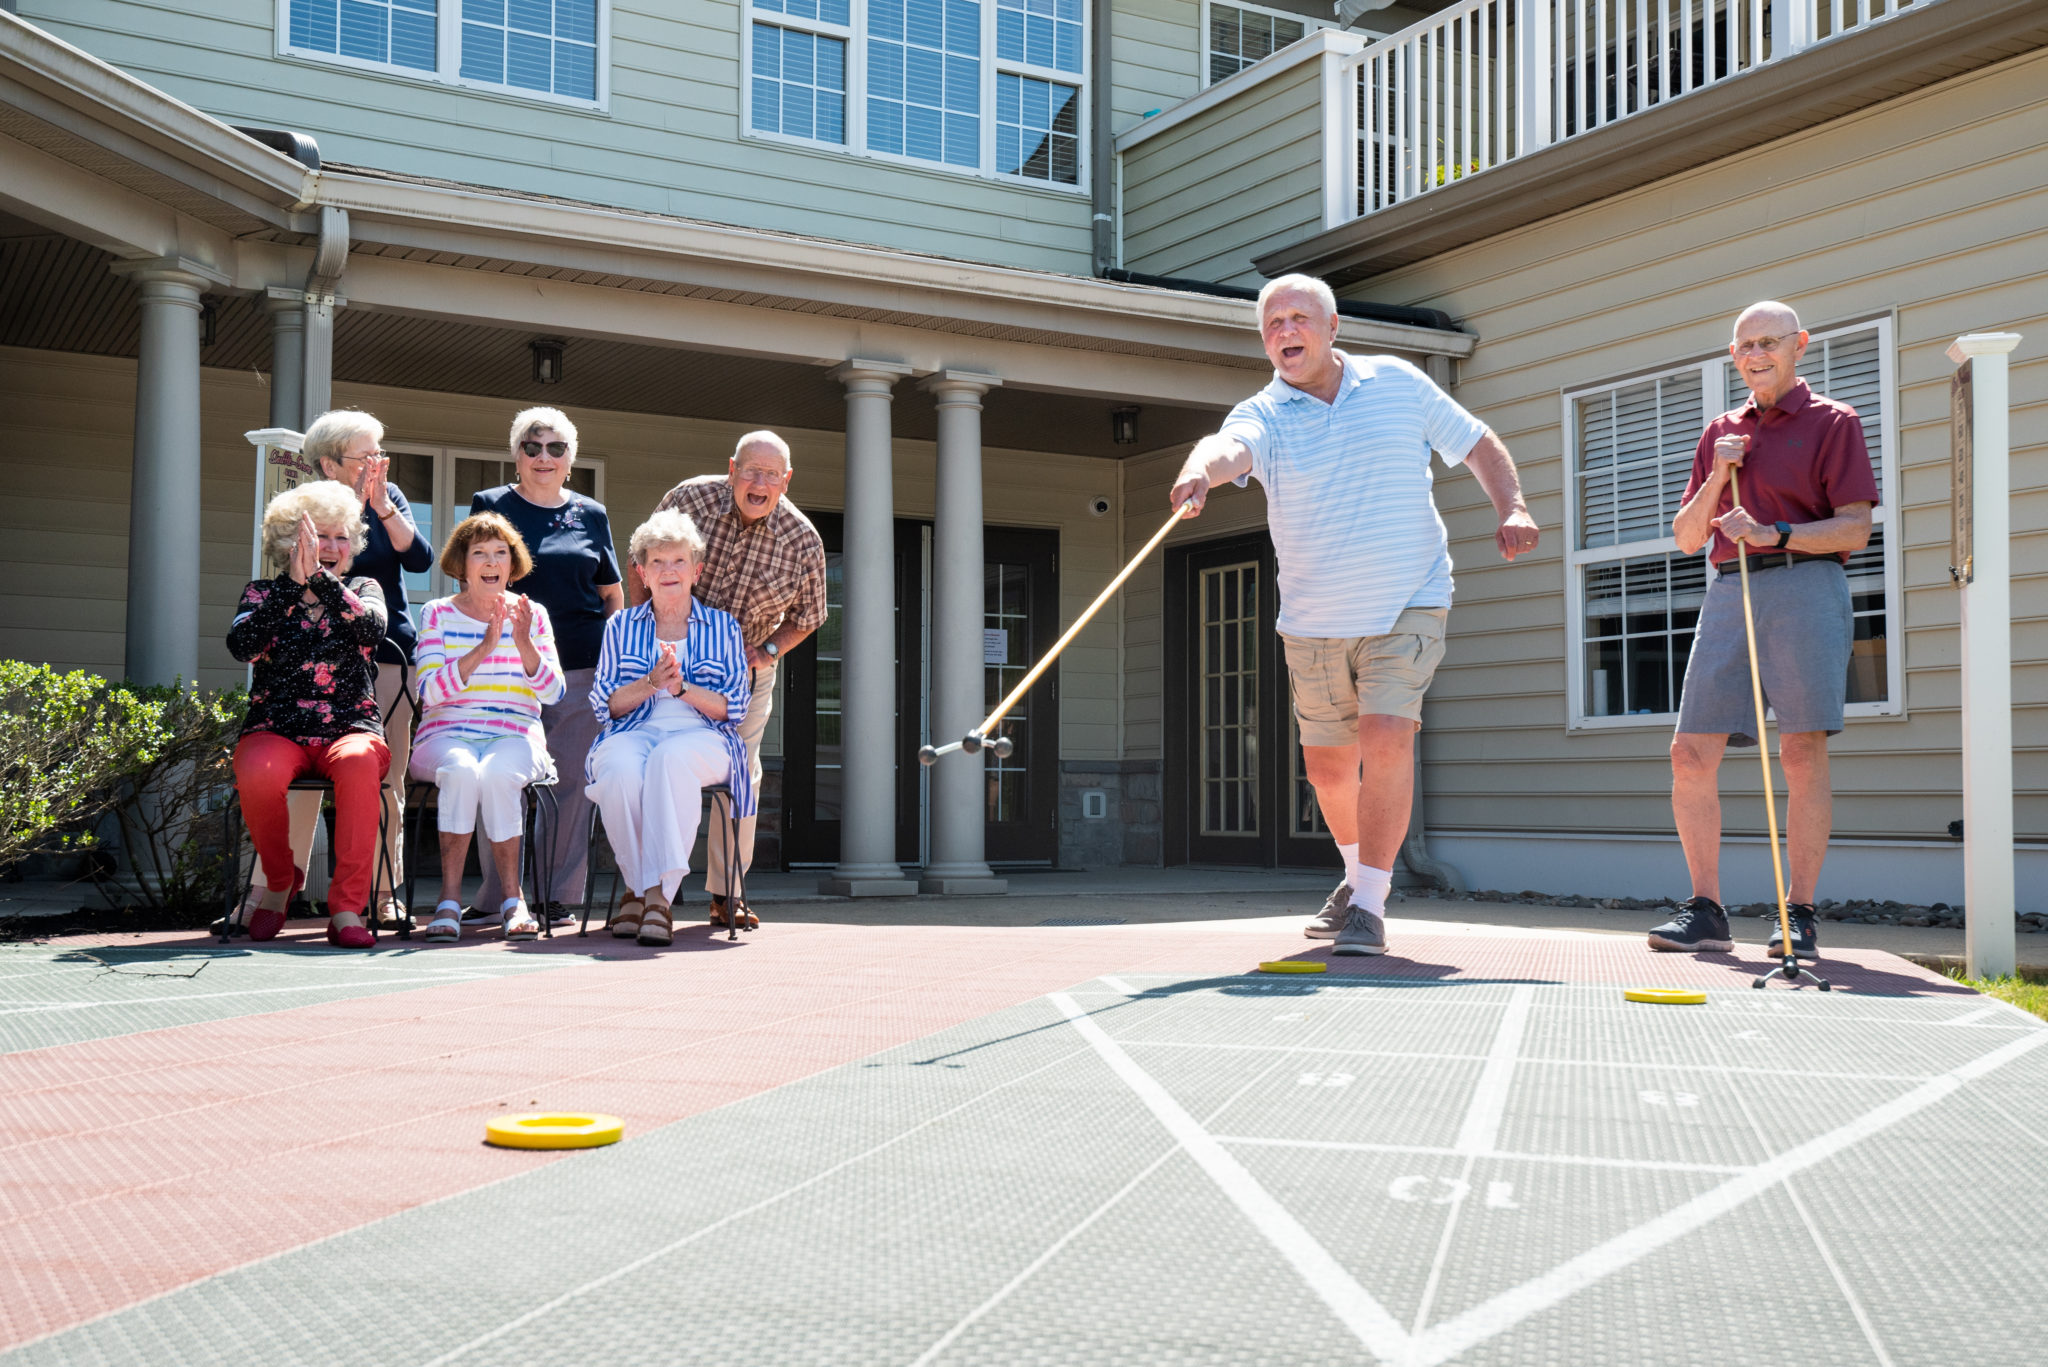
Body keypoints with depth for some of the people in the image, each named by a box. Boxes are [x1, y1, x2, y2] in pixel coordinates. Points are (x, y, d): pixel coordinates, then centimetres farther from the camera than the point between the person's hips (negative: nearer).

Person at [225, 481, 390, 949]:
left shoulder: (363, 589, 14)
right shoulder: (263, 593, 12)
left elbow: (372, 628, -11)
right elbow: (241, 646, -10)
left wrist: (319, 577, -19)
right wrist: (294, 582, -16)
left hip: (350, 729, 0)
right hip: (275, 731, 0)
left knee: (358, 763, -37)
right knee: (257, 773, -35)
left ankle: (347, 908, -32)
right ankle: (278, 885, -4)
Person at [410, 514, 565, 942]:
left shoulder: (532, 615, 11)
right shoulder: (438, 614, 7)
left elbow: (552, 693, 1)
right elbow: (430, 691, -7)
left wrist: (524, 642, -15)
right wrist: (485, 647, -17)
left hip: (514, 736, 1)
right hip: (446, 735, 0)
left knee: (496, 774, -34)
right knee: (461, 770, -36)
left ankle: (512, 897, -21)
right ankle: (450, 896, -26)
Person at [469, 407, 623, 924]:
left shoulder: (591, 514, 14)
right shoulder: (491, 506, 9)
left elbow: (612, 594, 17)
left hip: (582, 666, 1)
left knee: (572, 779, 2)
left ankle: (558, 895, 11)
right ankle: (496, 896, 7)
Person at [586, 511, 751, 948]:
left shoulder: (723, 627, 16)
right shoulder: (621, 626, 19)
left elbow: (733, 708, 7)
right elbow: (603, 704, 11)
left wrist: (682, 688, -9)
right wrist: (649, 684, -7)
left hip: (701, 736, -1)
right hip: (633, 732, 1)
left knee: (671, 760, -39)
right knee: (622, 770, -37)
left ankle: (660, 893, -39)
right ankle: (638, 886, -20)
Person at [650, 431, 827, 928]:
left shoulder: (804, 542, -15)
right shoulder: (689, 499, -17)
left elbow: (804, 617, 2)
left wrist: (769, 652, -14)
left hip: (747, 669, 1)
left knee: (741, 774, 1)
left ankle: (726, 892, 13)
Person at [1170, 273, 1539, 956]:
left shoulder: (1398, 382, 1)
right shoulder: (1262, 415, -6)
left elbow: (1478, 444, 11)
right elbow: (1229, 446, -30)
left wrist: (1512, 508, -7)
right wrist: (1199, 470, -54)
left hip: (1408, 605, -2)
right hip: (1313, 620, 2)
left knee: (1387, 738, -19)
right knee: (1327, 765, 12)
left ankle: (1370, 904, -12)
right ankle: (1359, 870, 40)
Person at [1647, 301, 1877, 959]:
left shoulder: (1833, 423, 6)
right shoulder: (1720, 433, 21)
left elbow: (1854, 529, -3)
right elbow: (1687, 537, 18)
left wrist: (1774, 533, -16)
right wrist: (1716, 477, 2)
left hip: (1805, 589, -5)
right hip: (1728, 591, 5)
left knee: (1802, 753, -7)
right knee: (1691, 753, -3)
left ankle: (1798, 916, -1)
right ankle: (1705, 911, 3)